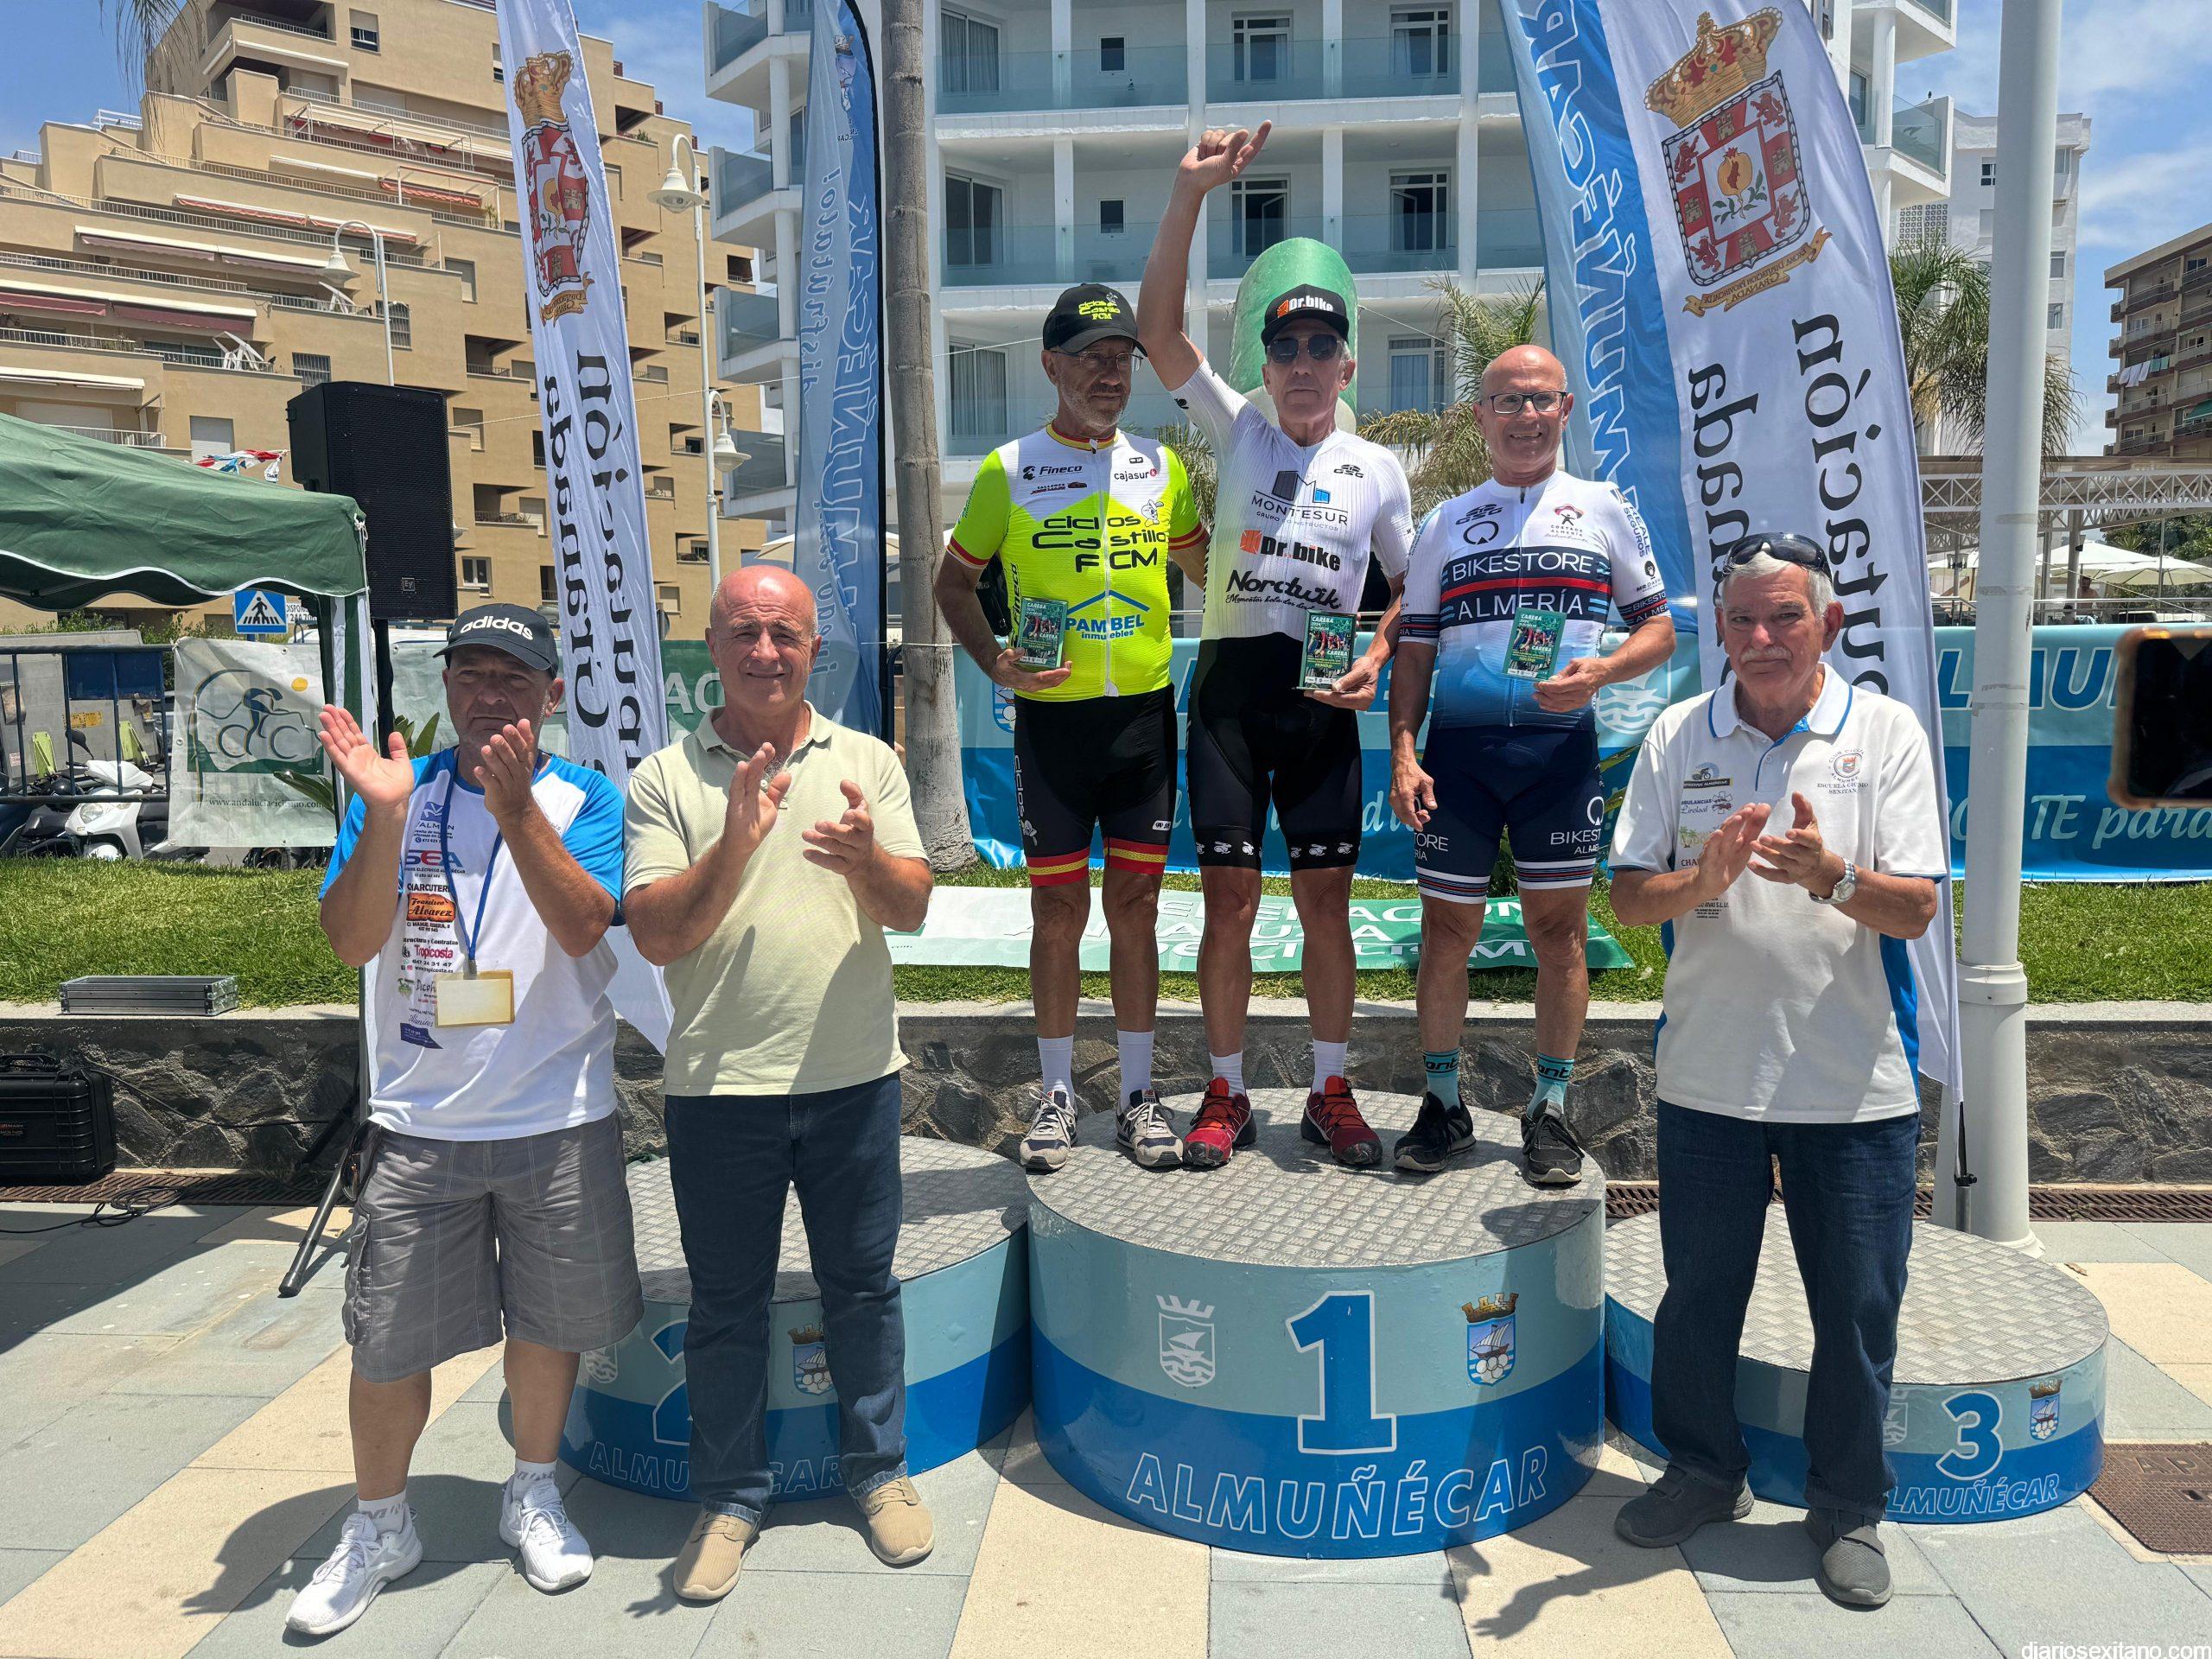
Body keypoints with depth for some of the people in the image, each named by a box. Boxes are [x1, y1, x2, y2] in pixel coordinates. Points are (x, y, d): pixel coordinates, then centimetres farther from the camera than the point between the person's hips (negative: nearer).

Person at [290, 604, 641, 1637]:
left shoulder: (586, 801, -4)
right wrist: (386, 816, -24)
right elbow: (352, 941, -10)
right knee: (387, 1339, 9)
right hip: (419, 1122, 1)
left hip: (558, 1118, -1)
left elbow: (584, 926, -20)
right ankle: (377, 1527, 33)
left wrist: (516, 807, -30)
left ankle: (533, 1495, 38)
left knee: (548, 1319, 14)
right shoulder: (396, 791, 0)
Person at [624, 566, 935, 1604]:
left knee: (862, 1284, 13)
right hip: (718, 1085, -1)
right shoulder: (663, 779, 0)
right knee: (725, 1301, 12)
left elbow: (910, 908, -3)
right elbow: (655, 935, -9)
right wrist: (735, 844, -24)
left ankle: (878, 1469, 33)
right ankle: (730, 1497, 30)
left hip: (852, 1077, 1)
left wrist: (864, 857, -25)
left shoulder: (867, 762, 4)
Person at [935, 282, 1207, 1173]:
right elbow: (955, 580, 8)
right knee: (1059, 908, 4)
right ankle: (1056, 1094, 20)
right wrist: (993, 659, -9)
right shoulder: (1008, 470, 1)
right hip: (1051, 716, -2)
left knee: (1134, 904, 7)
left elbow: (1206, 566, 21)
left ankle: (1137, 1095, 19)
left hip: (1144, 712, 2)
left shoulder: (1159, 465, 8)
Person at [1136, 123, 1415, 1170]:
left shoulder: (1378, 470, 10)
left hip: (1323, 695, 1)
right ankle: (1226, 1095, 14)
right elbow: (1158, 327, -3)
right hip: (1231, 681, -1)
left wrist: (1376, 656, -4)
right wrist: (1190, 194, -11)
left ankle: (1331, 1093, 17)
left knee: (1326, 898, 3)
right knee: (1230, 898, 1)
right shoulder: (1238, 434, 7)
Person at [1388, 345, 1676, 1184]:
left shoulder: (1605, 509, 10)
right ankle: (1443, 1105, 16)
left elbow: (1658, 627, 10)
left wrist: (1599, 671, -11)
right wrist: (1402, 755, -2)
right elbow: (1414, 650, 9)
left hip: (1561, 745, 0)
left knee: (1559, 928, 3)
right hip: (1459, 745, 1)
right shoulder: (1445, 523, 12)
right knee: (1447, 927, 3)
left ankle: (1549, 1111, 16)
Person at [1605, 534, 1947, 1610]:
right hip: (1707, 1075, 1)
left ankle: (1848, 1508, 31)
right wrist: (1701, 881, -22)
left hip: (1856, 1085, -1)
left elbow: (1916, 909, -8)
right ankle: (1704, 1471, 36)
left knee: (1858, 1308, 9)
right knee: (1698, 1291, 13)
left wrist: (1829, 875, -28)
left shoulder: (1886, 733, -2)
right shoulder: (1678, 736, 2)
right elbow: (1627, 897, -1)